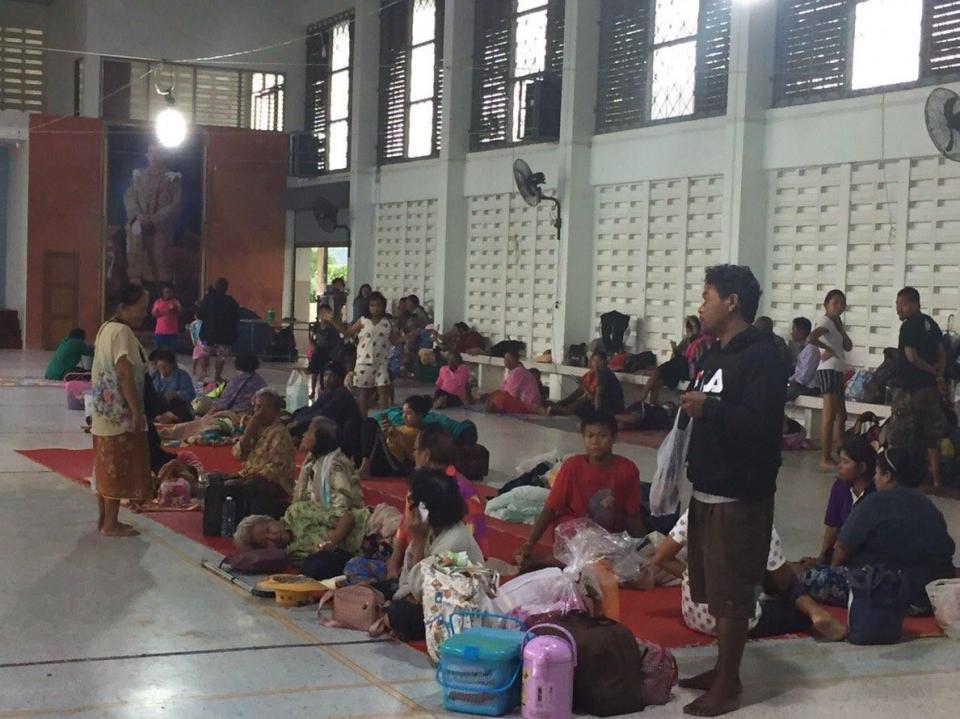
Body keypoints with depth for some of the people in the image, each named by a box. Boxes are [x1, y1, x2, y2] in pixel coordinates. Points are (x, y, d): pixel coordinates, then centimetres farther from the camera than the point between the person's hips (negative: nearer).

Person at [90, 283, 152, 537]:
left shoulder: (106, 328, 12)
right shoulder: (122, 332, -17)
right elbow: (125, 374, -23)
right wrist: (137, 412, -22)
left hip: (103, 411, 9)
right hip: (120, 413, -9)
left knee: (106, 466, 14)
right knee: (118, 468, -2)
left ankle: (104, 519, 22)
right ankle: (111, 524, 4)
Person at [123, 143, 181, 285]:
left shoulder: (172, 178, 3)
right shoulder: (138, 175, 14)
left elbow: (176, 204, -4)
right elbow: (128, 197, 8)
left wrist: (153, 219, -13)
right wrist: (137, 215, -12)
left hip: (160, 228, -3)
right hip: (138, 227, 3)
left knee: (159, 262, -7)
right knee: (137, 261, -5)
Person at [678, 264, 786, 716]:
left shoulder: (762, 357, -14)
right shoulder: (715, 354, 15)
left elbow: (760, 423, -26)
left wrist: (709, 407, -21)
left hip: (739, 497, -9)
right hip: (707, 492, 9)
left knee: (732, 594, -2)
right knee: (714, 590, 15)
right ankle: (722, 669, 26)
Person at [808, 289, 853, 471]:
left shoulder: (835, 323, 20)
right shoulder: (826, 321, -9)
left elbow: (848, 346, 13)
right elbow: (810, 338, -28)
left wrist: (840, 325, 5)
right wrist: (827, 348, -15)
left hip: (837, 371, 10)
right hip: (829, 370, -10)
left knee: (841, 416, 14)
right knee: (830, 416, -12)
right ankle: (825, 459, -12)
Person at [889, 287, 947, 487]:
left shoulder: (908, 326, -14)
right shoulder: (931, 323, 10)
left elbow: (912, 357, -18)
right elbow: (942, 353, 11)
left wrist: (933, 371, -5)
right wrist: (939, 374, 3)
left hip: (909, 388, -8)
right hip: (930, 388, 8)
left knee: (900, 436, 0)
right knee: (931, 436, 12)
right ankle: (936, 478, 16)